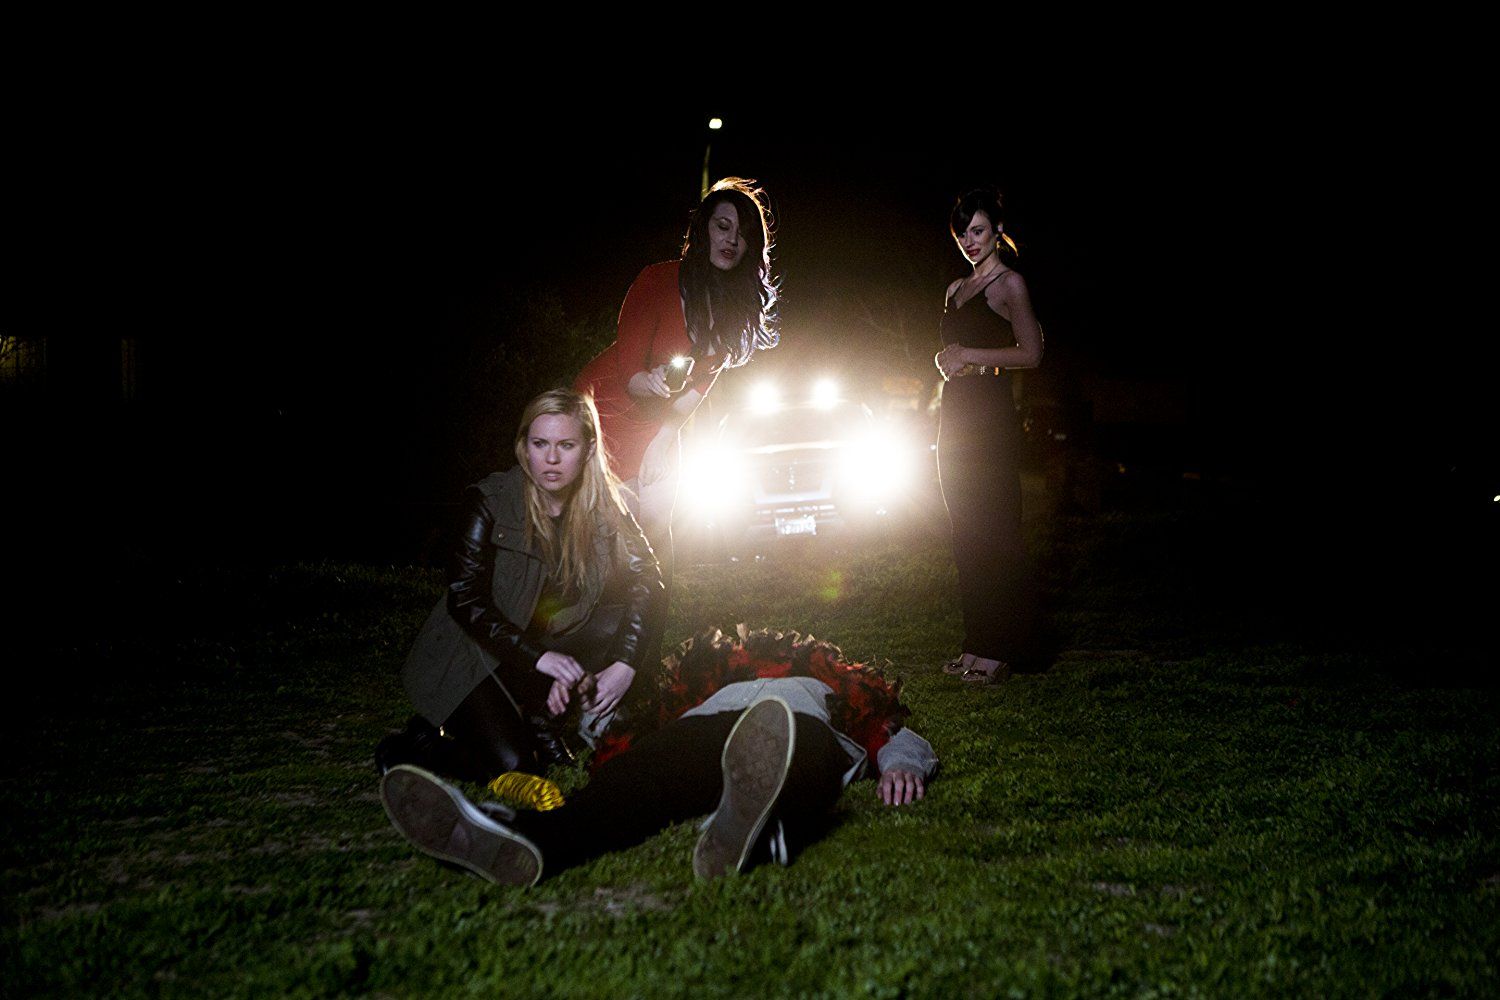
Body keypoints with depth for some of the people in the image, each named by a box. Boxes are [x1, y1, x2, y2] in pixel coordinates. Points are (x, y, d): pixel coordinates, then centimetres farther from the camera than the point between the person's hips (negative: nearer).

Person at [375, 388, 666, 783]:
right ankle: (422, 743, 5)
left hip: (545, 647, 5)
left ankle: (539, 720, -7)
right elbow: (465, 600, -22)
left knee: (621, 618, -17)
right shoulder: (489, 501, -17)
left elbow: (647, 584, -11)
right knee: (512, 766, -24)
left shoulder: (603, 509, -6)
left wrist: (625, 665, -26)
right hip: (469, 659, -5)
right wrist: (538, 656, -31)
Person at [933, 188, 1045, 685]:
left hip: (990, 418, -8)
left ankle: (1000, 647, -6)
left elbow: (1031, 353, -9)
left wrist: (970, 355, -13)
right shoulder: (956, 288, 19)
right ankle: (976, 640, 12)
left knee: (991, 530, -9)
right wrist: (945, 359, 5)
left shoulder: (1009, 282, -2)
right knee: (965, 530, 7)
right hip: (954, 413, 8)